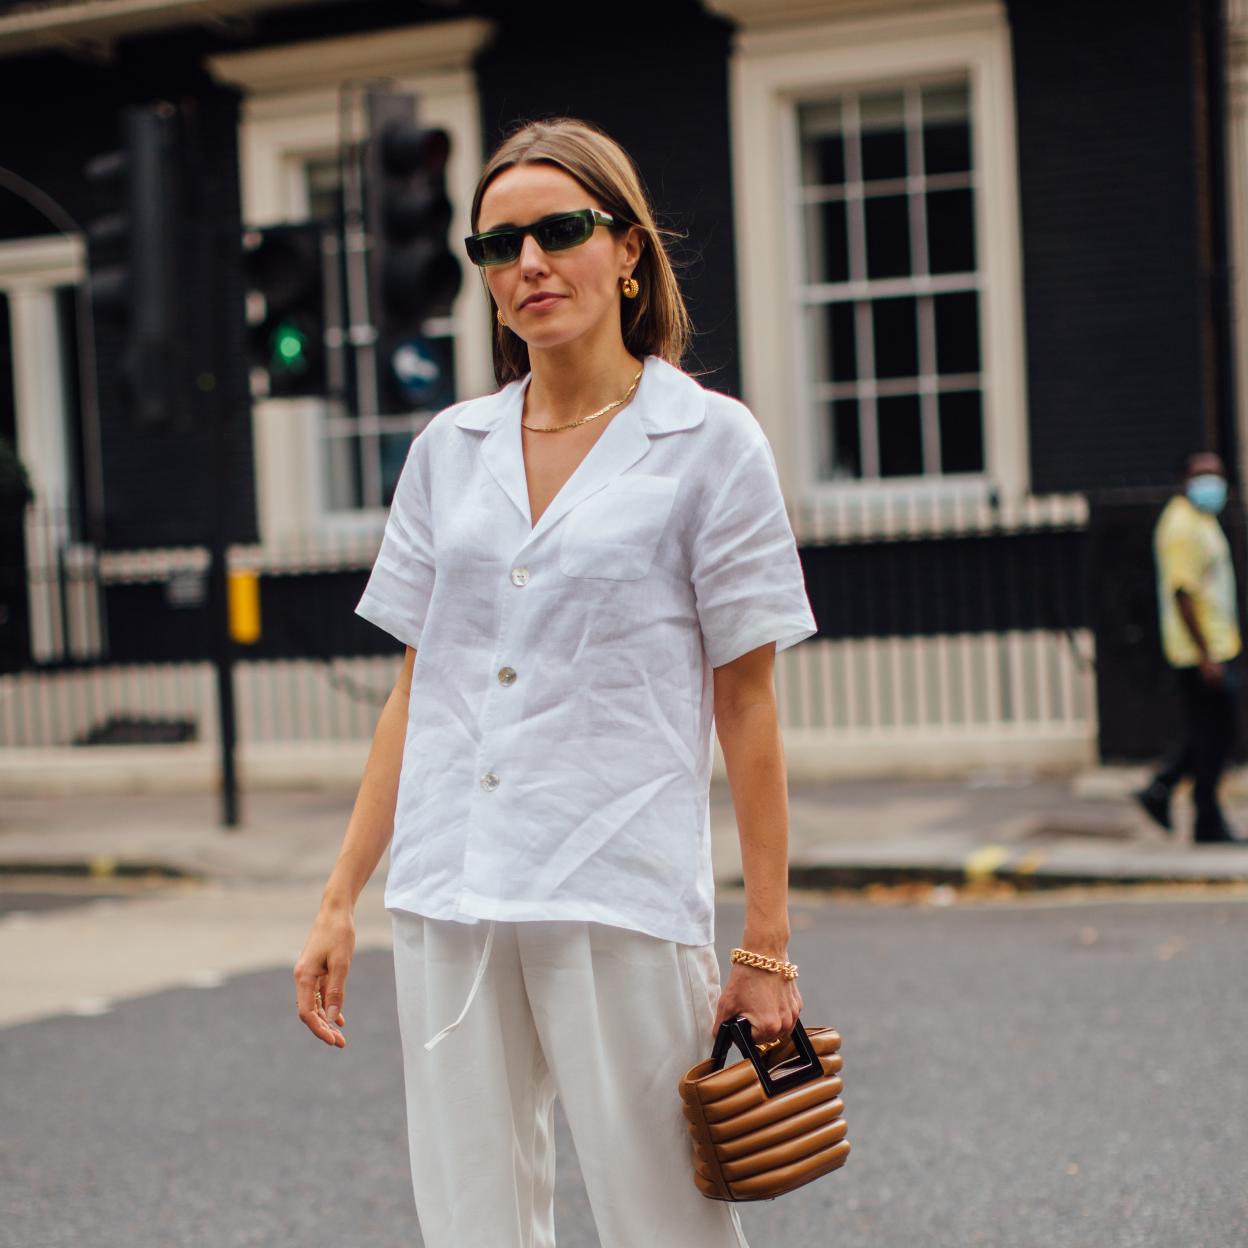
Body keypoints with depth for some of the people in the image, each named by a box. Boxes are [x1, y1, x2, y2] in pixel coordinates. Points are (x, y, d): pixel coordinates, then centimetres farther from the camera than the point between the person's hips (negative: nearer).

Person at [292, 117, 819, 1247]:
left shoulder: (711, 442, -1)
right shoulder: (449, 448, 11)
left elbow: (746, 705, -2)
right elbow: (418, 687, 14)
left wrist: (767, 946, -4)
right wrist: (340, 900, 10)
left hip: (622, 897, -4)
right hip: (447, 900, 4)